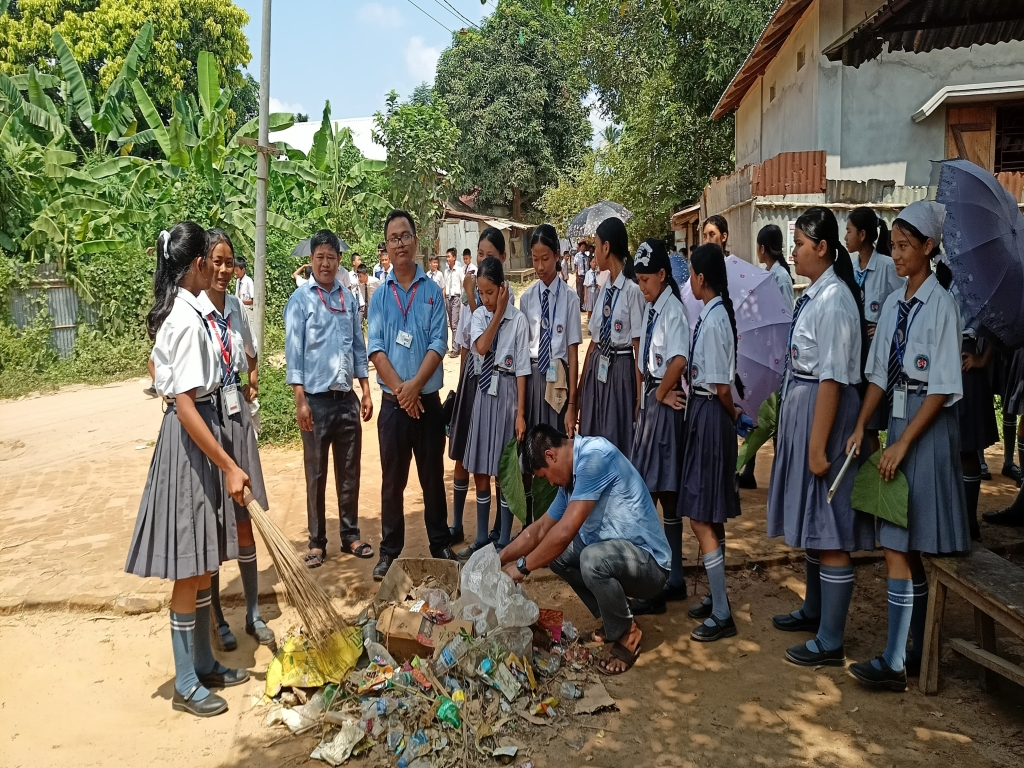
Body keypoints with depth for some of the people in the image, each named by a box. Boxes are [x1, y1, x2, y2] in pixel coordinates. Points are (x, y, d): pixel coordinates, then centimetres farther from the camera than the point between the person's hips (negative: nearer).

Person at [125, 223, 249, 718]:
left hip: (194, 432, 10)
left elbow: (156, 365, 25)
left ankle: (204, 663, 30)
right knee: (190, 570, 1)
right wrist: (228, 467, -22)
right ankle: (186, 686, 15)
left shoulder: (171, 314, 9)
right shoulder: (189, 320, -21)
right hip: (192, 441, -10)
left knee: (202, 565, 17)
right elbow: (186, 406, -24)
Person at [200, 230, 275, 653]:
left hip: (237, 417, 6)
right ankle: (218, 618, 21)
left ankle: (253, 614, 22)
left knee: (244, 521, 11)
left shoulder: (235, 306, 9)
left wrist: (252, 378, 10)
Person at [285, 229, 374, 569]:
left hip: (347, 397, 4)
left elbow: (359, 346, 11)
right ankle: (317, 542, 16)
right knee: (316, 474, 6)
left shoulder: (349, 298, 8)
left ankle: (351, 536, 23)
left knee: (349, 472, 11)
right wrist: (300, 400, -13)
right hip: (317, 399, -4)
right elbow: (293, 351, -8)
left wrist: (366, 392, 8)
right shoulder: (300, 299, -5)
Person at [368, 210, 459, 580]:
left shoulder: (432, 291, 1)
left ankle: (441, 545, 22)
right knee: (392, 480, 8)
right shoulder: (379, 295, 4)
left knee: (432, 476, 9)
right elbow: (376, 349, -3)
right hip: (393, 403, 1)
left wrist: (415, 384, -16)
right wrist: (400, 389, -13)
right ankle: (390, 551, 18)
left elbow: (438, 344, -6)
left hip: (428, 401, -1)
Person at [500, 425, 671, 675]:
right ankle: (613, 619, 17)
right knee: (552, 548, 11)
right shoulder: (571, 478, 7)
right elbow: (540, 529, 18)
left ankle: (627, 635, -6)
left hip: (648, 563, -10)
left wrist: (523, 566, -13)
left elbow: (565, 531, -25)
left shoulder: (595, 455, -22)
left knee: (593, 559, -35)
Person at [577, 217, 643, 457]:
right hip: (597, 369, 7)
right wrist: (582, 385, 19)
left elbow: (639, 347, -13)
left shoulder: (632, 290, -14)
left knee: (616, 441, 3)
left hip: (620, 371, -7)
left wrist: (639, 397, -11)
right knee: (591, 439, 13)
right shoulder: (604, 289, 9)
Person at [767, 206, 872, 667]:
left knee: (829, 530, -1)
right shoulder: (815, 293, 10)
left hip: (824, 412, -10)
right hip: (801, 410, 10)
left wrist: (818, 445, -21)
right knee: (810, 521, 21)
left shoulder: (834, 299, -18)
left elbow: (832, 379, -22)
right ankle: (814, 610, 38)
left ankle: (830, 643, 10)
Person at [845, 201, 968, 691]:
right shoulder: (894, 303, 9)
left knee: (899, 545, -7)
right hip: (898, 419, 8)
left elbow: (942, 388, -15)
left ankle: (894, 663, 1)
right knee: (910, 548, 12)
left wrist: (902, 444, -16)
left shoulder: (940, 304, -12)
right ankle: (921, 652, 24)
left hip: (928, 427, -8)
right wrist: (861, 426, 3)